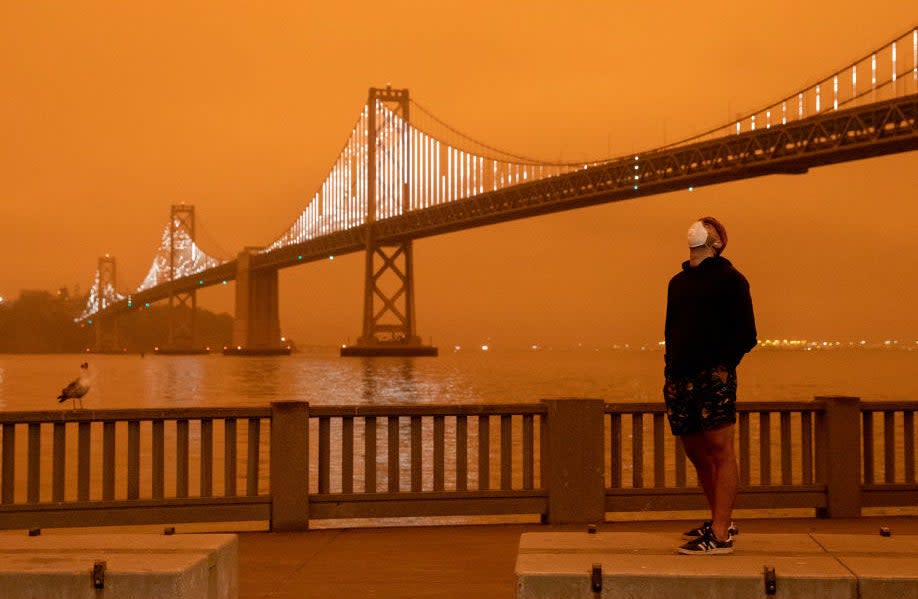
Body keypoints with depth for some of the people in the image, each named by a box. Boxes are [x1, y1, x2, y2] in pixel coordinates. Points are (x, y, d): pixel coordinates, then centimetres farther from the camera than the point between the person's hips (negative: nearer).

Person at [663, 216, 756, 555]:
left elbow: (746, 334, -4)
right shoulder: (678, 282, 20)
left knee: (720, 451, -8)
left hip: (713, 375, -7)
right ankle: (720, 521, 25)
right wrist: (670, 369, 12)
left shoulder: (729, 279, 1)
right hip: (679, 378, 7)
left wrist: (724, 366, -13)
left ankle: (720, 536, -8)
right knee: (695, 452, 12)